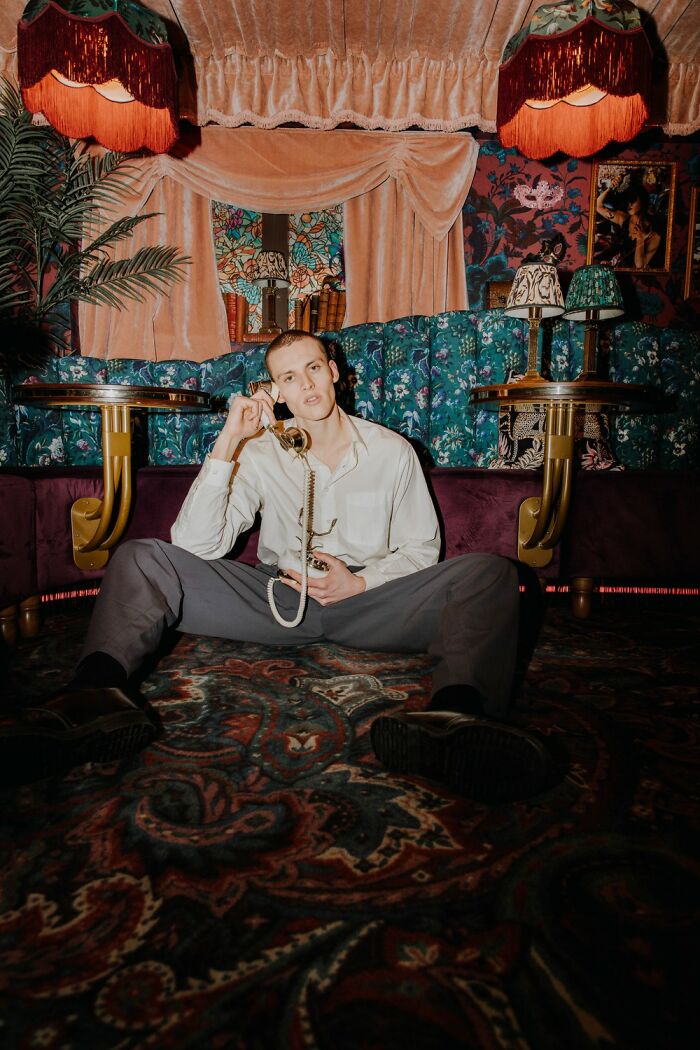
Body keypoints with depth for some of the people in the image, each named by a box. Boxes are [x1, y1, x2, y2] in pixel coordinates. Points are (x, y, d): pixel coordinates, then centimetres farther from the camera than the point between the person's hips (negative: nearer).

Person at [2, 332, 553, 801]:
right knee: (142, 557, -14)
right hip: (277, 602, 1)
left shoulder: (391, 451, 7)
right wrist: (227, 443, -12)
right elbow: (195, 546, -6)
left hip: (367, 601, 0)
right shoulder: (260, 455, 6)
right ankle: (100, 693, -42)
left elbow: (420, 549, 11)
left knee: (488, 572, -27)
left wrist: (361, 583, -8)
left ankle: (452, 715, -56)